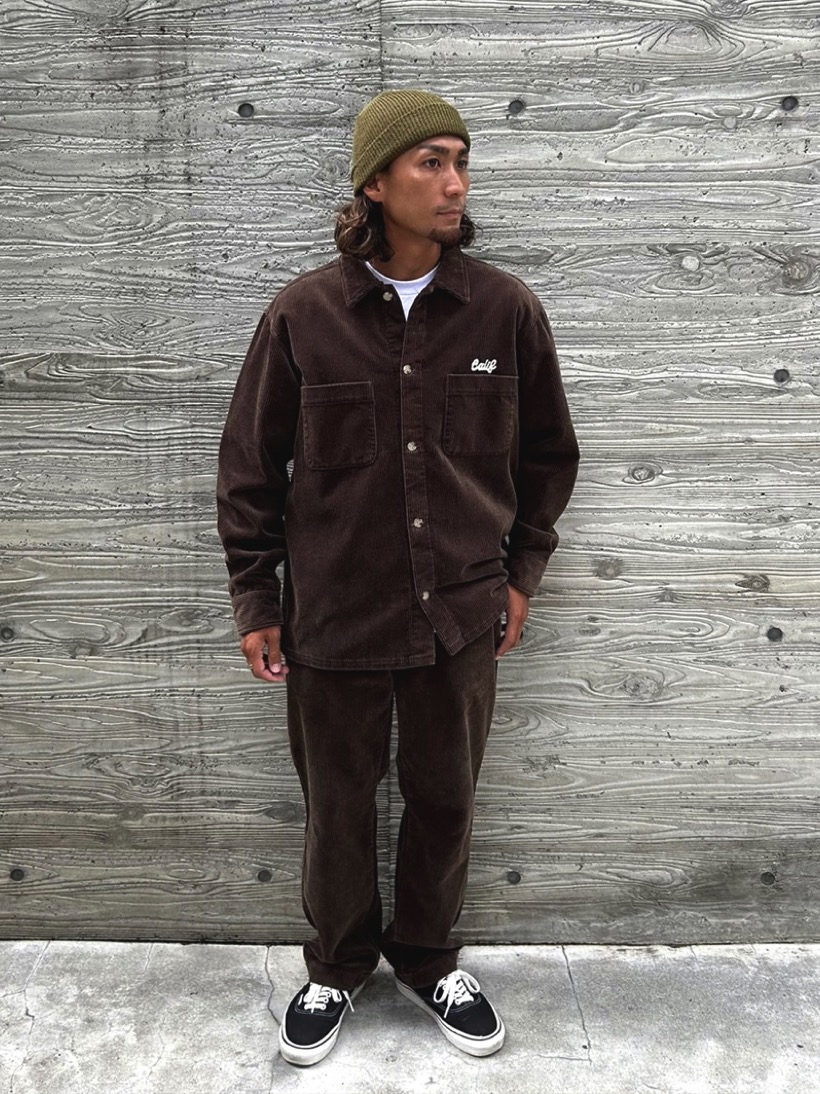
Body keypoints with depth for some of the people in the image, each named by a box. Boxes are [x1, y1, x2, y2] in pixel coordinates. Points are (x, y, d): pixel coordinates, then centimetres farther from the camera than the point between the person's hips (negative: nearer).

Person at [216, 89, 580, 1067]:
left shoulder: (507, 310, -4)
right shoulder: (302, 314, -8)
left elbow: (548, 455, 9)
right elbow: (249, 464, 0)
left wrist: (518, 573, 7)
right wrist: (255, 599, 1)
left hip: (461, 616, 2)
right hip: (333, 613, -1)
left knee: (445, 798, 16)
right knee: (337, 804, 15)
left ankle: (425, 958, 43)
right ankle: (338, 967, 41)